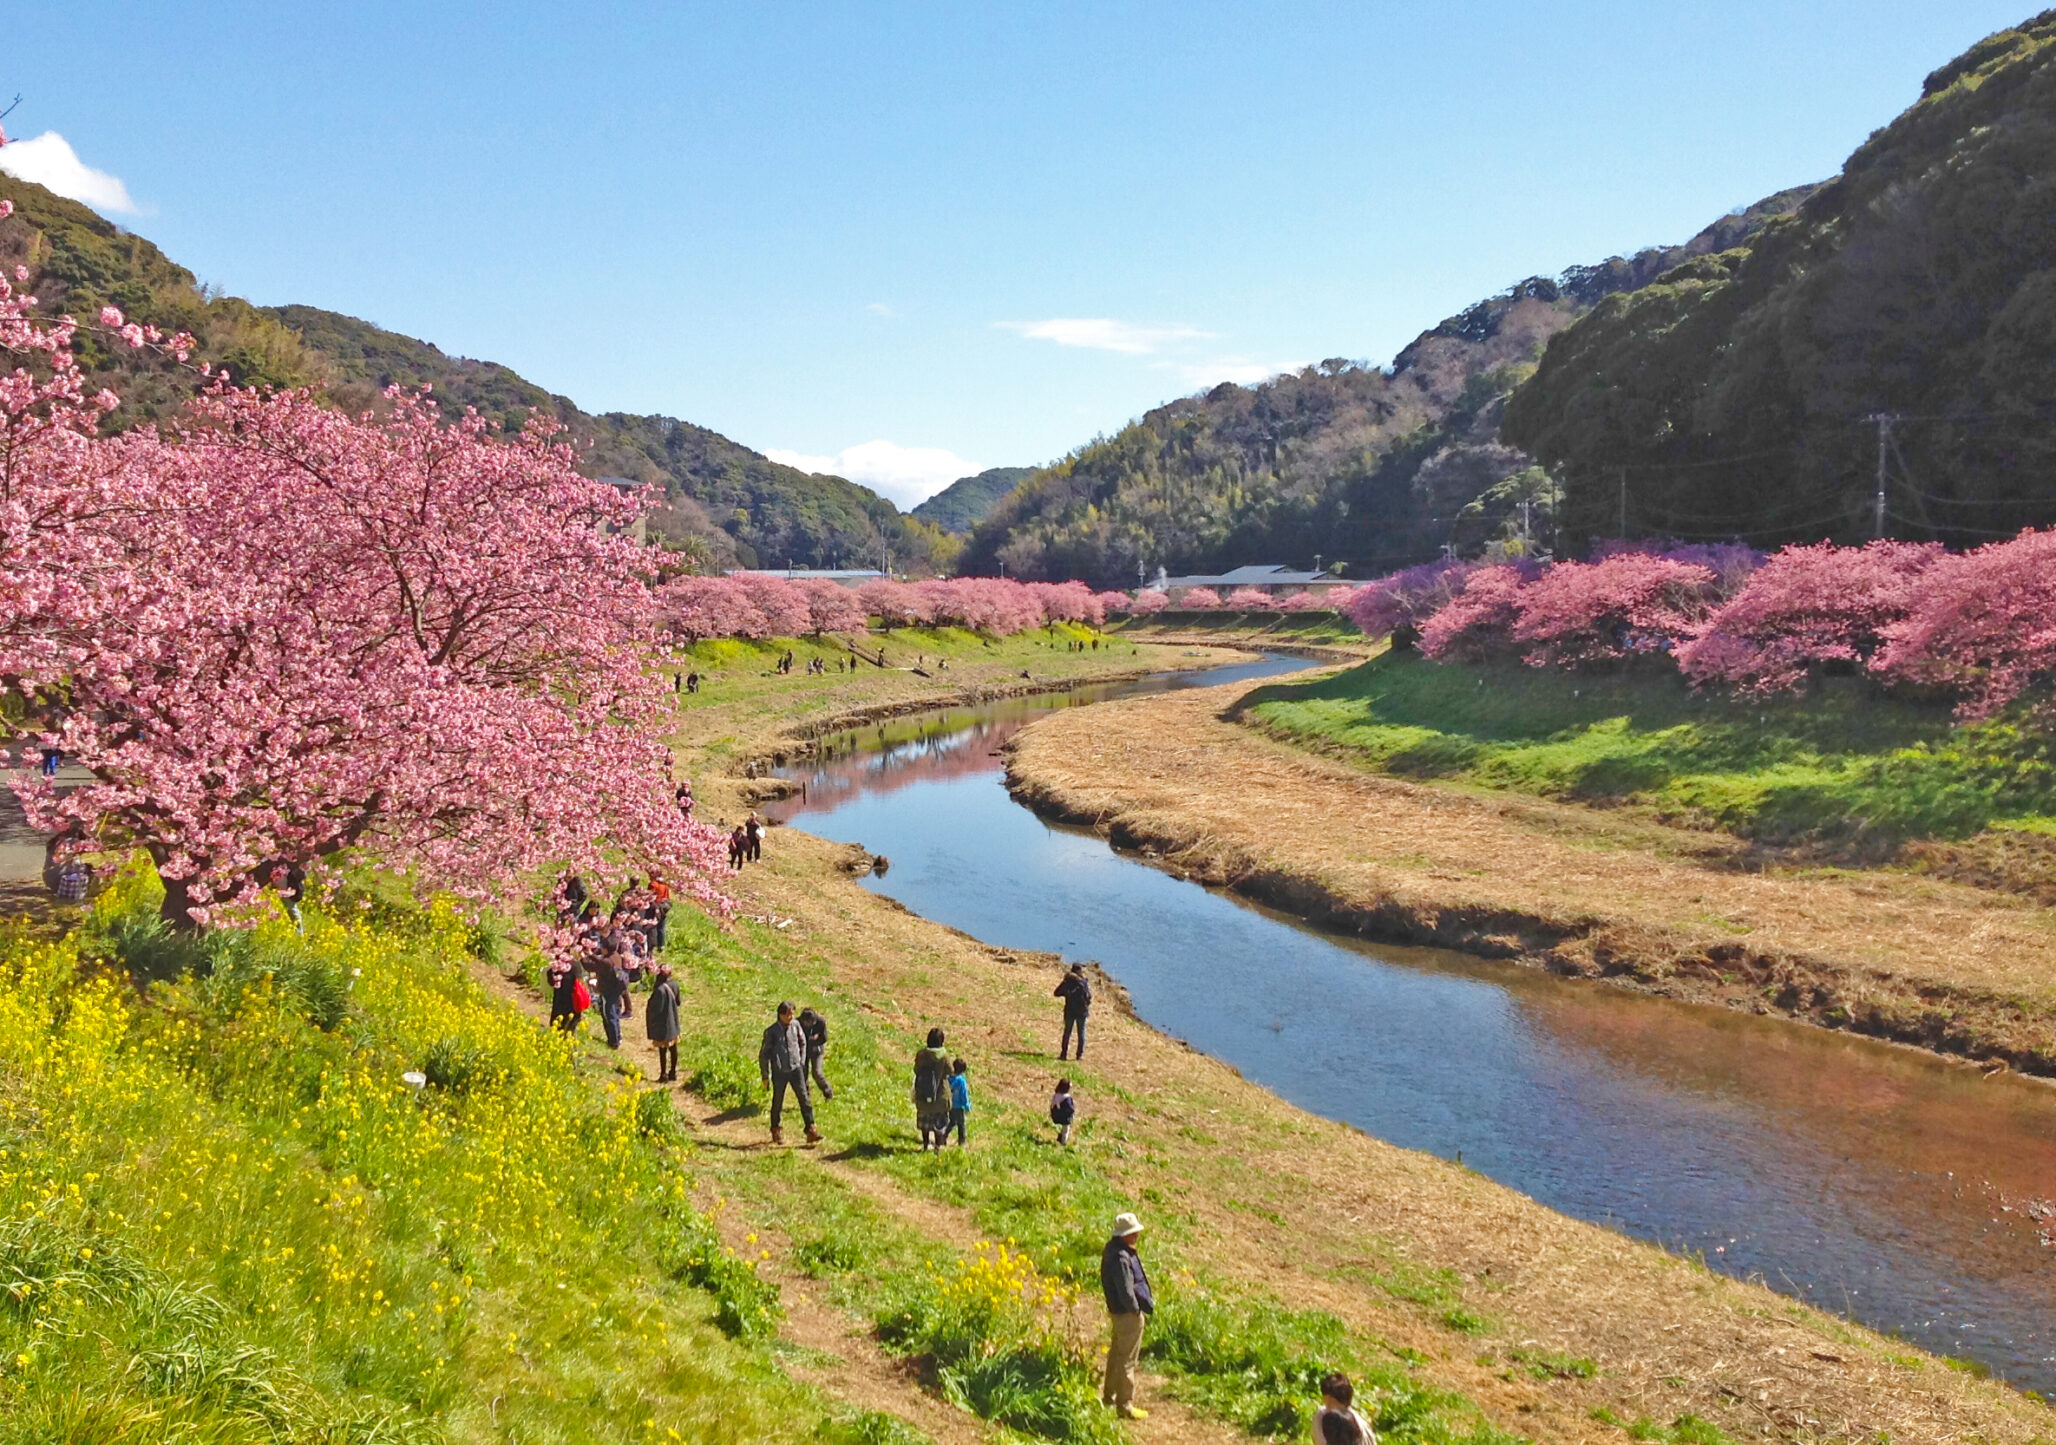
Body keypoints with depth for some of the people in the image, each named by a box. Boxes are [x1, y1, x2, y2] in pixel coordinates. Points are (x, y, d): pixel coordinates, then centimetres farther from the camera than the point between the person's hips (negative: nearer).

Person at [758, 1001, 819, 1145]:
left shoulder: (795, 1025, -2)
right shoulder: (771, 1032, -11)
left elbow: (802, 1042, 15)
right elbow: (763, 1054, -3)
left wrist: (802, 1062, 13)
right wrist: (765, 1076, -1)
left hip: (796, 1069, 2)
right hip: (779, 1072, -2)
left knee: (804, 1099, -6)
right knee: (778, 1102, 10)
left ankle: (811, 1130, -7)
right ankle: (776, 1131, 30)